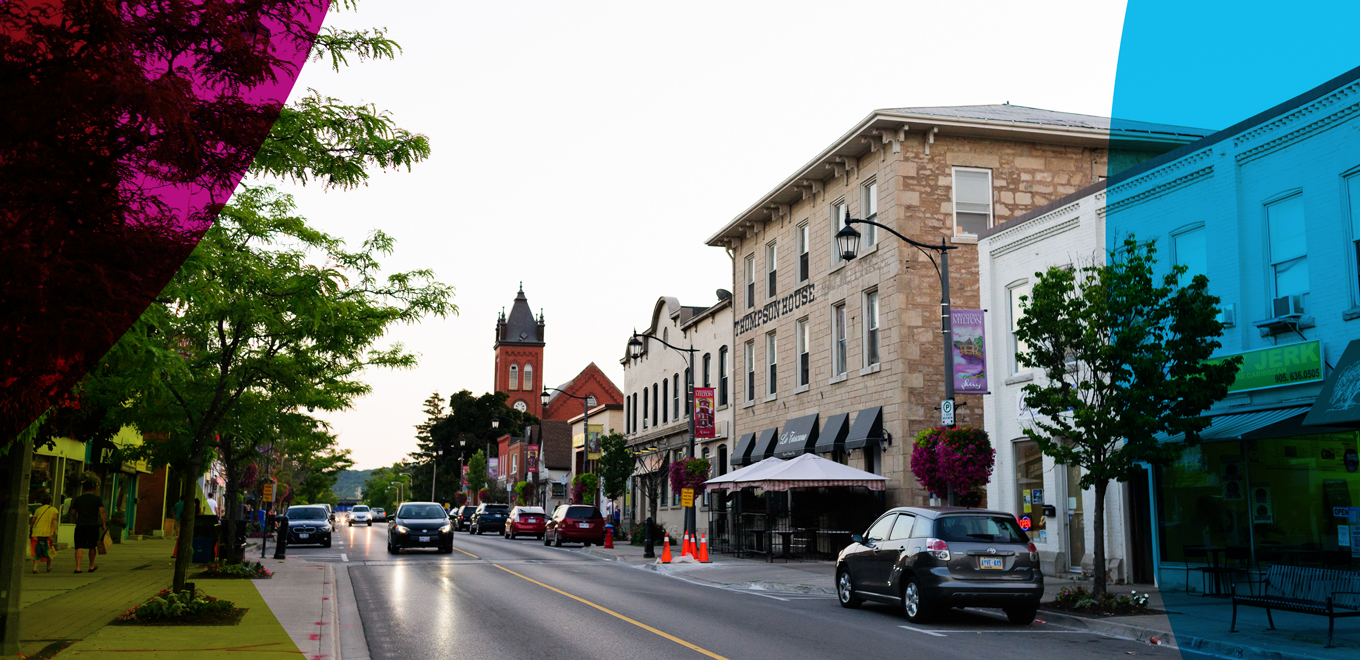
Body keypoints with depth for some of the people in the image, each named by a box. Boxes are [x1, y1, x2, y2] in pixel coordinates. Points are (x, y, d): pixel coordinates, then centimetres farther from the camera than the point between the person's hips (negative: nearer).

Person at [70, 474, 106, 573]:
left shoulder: (77, 499, 7)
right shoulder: (97, 499, 1)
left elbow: (73, 512, 13)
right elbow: (101, 511, -6)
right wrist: (103, 524, -1)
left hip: (80, 525, 0)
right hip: (93, 525, 0)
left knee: (79, 547, -2)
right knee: (92, 547, 13)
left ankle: (78, 567, -14)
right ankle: (91, 566, 24)